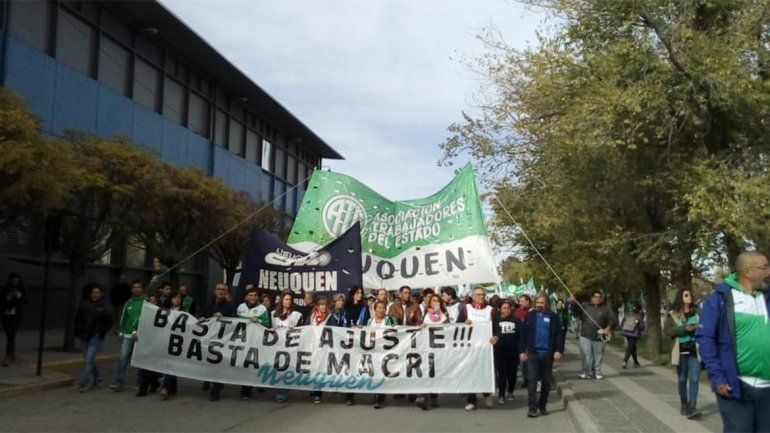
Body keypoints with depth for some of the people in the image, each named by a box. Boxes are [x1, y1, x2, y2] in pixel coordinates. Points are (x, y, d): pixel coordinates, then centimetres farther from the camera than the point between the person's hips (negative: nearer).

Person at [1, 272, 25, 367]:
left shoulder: (22, 291, 1)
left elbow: (24, 302, -1)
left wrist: (19, 296, -16)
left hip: (17, 316, -2)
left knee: (11, 335, -14)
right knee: (9, 336, 12)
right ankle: (13, 355, 28)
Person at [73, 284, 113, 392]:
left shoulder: (105, 306, -2)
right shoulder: (84, 304, 8)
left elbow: (109, 323, 0)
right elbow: (77, 319, 16)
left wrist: (101, 333, -7)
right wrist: (78, 331, 8)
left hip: (96, 337, -5)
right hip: (84, 336, 5)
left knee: (89, 359, -11)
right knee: (88, 359, 13)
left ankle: (85, 382, -6)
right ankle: (96, 376, 32)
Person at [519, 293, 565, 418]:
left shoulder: (552, 317, 2)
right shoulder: (530, 316, 2)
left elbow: (559, 334, 1)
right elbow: (523, 334, 2)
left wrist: (559, 350, -8)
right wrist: (522, 351, -2)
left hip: (548, 354, 1)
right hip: (532, 353, -1)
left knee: (546, 382, 10)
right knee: (532, 381, -5)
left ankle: (542, 406, 24)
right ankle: (532, 408, -2)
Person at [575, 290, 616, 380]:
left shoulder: (605, 309, 6)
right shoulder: (585, 307, 7)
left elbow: (612, 320, 6)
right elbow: (575, 311, 1)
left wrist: (607, 329, -9)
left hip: (599, 337, 0)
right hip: (585, 336, 0)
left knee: (598, 356, 8)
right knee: (586, 355, -3)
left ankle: (597, 372, 22)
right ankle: (587, 372, 5)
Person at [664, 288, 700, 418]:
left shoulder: (697, 312, 5)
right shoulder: (672, 314, 0)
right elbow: (666, 330, -7)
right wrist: (684, 328, -18)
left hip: (694, 350, 1)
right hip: (681, 351, -1)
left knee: (694, 379, -8)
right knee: (682, 379, 11)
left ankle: (691, 407, -10)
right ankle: (684, 405, 25)